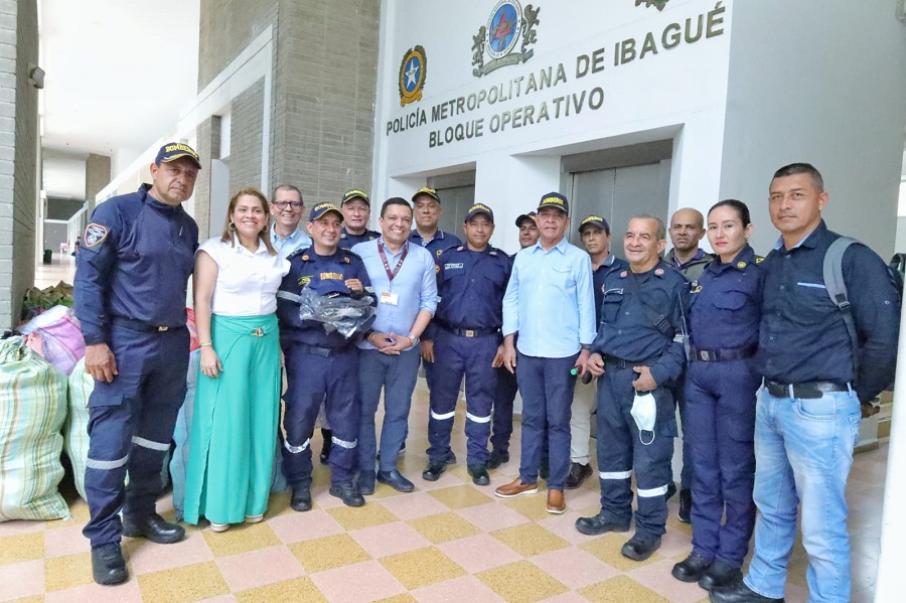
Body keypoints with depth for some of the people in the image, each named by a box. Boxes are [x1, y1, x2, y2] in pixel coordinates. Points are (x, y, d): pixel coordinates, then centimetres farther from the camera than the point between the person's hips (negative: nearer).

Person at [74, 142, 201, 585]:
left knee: (156, 436, 14)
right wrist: (95, 341, -16)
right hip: (126, 340, -6)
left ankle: (140, 514, 30)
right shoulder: (117, 211, -5)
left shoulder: (189, 227, 12)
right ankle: (104, 538, 11)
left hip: (173, 343, 6)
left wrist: (190, 336, 13)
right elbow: (88, 276, -10)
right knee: (111, 439, -2)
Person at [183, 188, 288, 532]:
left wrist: (278, 343, 10)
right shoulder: (215, 249, -3)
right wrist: (206, 347, -14)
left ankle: (253, 499, 21)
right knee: (224, 422, -1)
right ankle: (219, 504, 13)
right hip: (228, 337, -5)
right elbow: (202, 301, -7)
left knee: (260, 421, 7)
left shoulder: (274, 255, 12)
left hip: (266, 340, 5)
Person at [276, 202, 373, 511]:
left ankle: (343, 479, 26)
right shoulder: (296, 263, 2)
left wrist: (360, 293, -12)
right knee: (299, 419, 4)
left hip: (345, 355, 3)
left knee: (346, 418, 10)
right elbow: (285, 311, -8)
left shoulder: (354, 262, 10)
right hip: (306, 355, -2)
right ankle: (299, 483, 22)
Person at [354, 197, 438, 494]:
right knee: (364, 409, 7)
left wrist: (411, 338, -5)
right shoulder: (359, 252, -3)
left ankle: (388, 467, 25)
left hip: (406, 348, 2)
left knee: (398, 411, 10)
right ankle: (366, 469, 22)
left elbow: (429, 302, 4)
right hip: (367, 346, -2)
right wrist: (371, 335, -10)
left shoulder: (423, 257, 3)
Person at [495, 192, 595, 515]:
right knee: (531, 418, 14)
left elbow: (586, 306, -3)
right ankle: (528, 477, 27)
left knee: (558, 421, 6)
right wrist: (509, 341, 3)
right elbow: (511, 300, 9)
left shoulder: (579, 258, -3)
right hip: (527, 351, 4)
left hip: (563, 353, -3)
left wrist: (585, 350, -6)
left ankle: (556, 486, 17)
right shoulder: (523, 257, 8)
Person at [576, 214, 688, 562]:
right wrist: (595, 352, 5)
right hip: (610, 375, 7)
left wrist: (660, 373, -18)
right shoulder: (613, 281, 13)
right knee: (611, 448, 16)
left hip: (648, 380, -6)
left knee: (650, 457, 1)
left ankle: (649, 529, 18)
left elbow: (684, 338, -9)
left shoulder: (674, 284, -7)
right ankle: (614, 512, 33)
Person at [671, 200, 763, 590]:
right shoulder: (704, 274, 13)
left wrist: (759, 374, -13)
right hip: (698, 373, 6)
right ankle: (704, 547, 24)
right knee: (702, 466, 12)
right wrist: (693, 364, 9)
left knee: (735, 468, 5)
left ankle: (731, 555, 19)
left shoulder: (760, 272, -7)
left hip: (738, 374, -6)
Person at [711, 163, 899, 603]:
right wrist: (770, 383, 11)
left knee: (821, 525, 4)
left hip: (820, 409, -7)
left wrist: (853, 395, -4)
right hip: (769, 402, 7)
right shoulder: (769, 265, 9)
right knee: (771, 506, 21)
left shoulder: (851, 259, -11)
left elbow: (885, 338, -13)